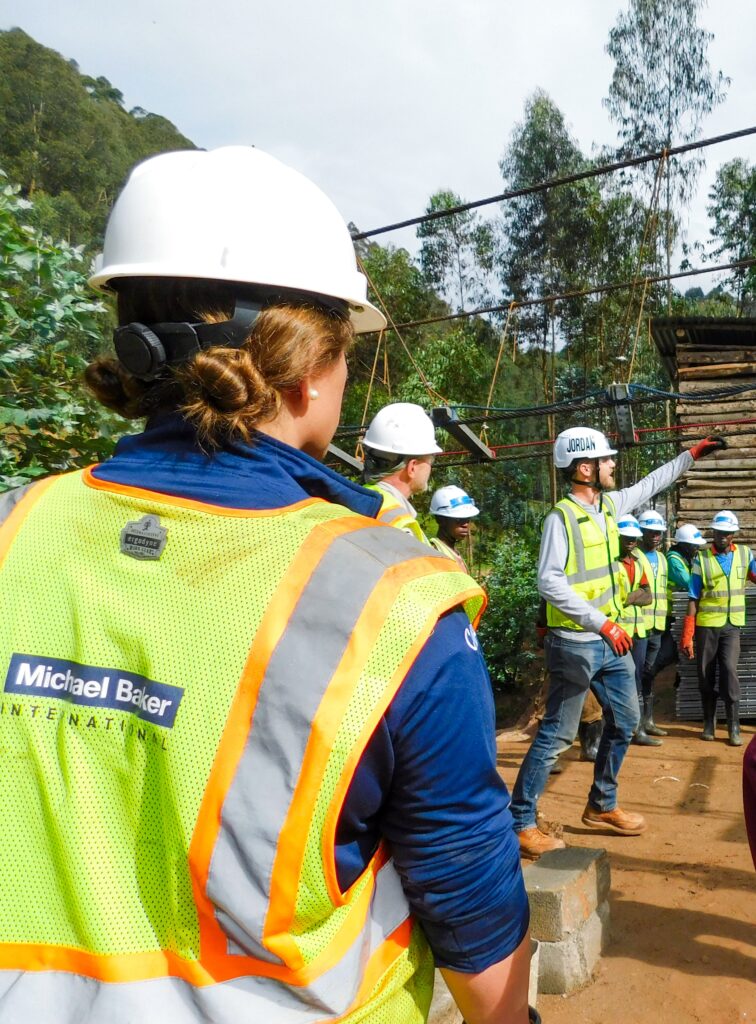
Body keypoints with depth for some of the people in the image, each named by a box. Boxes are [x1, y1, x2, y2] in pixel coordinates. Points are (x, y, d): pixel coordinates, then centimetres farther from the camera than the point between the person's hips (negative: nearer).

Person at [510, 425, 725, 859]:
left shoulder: (609, 505, 7)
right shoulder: (562, 517, -18)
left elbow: (650, 485, 25)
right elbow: (550, 582, -26)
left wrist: (691, 455, 27)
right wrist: (602, 623, -29)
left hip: (610, 642, 9)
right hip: (576, 644, -9)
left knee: (625, 721, 19)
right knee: (556, 735, -3)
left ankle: (602, 806, 35)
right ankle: (520, 824, 9)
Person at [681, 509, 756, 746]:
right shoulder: (702, 559, -2)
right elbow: (693, 599, -2)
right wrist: (687, 636, -5)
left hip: (732, 625, 0)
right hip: (706, 624, 0)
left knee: (729, 670, -12)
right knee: (706, 675, 7)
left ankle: (734, 727, -2)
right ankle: (709, 723, 22)